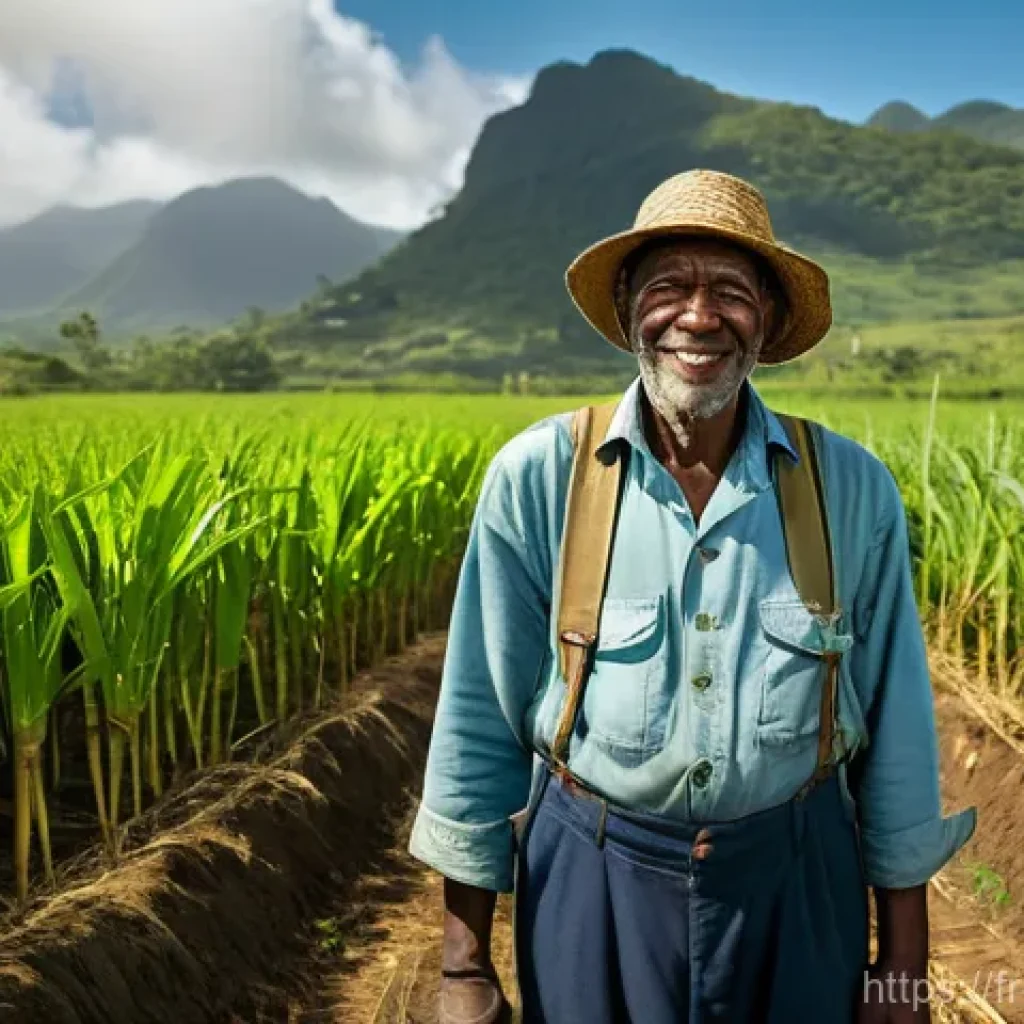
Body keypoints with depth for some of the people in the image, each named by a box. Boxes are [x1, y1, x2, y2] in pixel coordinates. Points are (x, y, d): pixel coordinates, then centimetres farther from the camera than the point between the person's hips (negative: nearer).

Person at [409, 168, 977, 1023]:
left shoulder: (853, 490, -9)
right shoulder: (536, 477, -13)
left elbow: (896, 730, 0)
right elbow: (479, 720, -7)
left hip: (794, 883, 1)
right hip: (592, 883, -1)